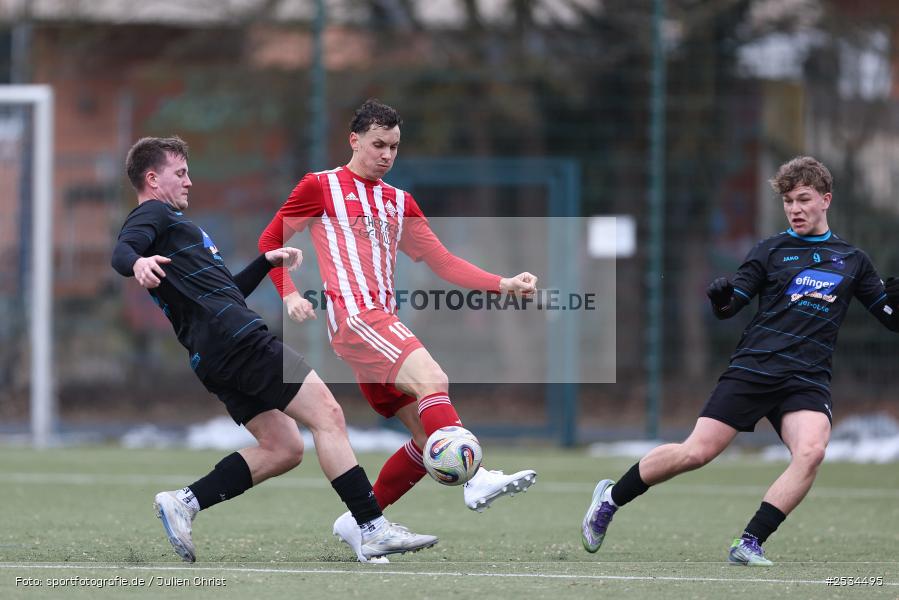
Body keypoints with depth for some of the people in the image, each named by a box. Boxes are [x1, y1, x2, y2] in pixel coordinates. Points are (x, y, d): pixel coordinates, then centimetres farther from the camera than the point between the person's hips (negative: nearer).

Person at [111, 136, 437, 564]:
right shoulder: (153, 214, 2)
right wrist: (137, 263, -44)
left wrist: (266, 262, 27)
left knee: (282, 449, 8)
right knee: (326, 413, -11)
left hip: (214, 358, 11)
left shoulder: (170, 221, 31)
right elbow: (121, 251, -22)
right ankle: (373, 529, -16)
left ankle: (184, 502, 0)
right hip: (235, 337, -11)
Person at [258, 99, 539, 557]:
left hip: (383, 323, 8)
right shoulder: (321, 187, 6)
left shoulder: (398, 203, 22)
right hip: (352, 316, -8)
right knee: (431, 377, -29)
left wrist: (503, 285, 5)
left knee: (428, 436, 1)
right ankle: (474, 478, -42)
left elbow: (443, 262, 17)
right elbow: (270, 241, 11)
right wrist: (289, 295, -4)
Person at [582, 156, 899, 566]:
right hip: (753, 370, -1)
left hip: (807, 381, 1)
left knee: (811, 451, -28)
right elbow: (728, 308, 3)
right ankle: (611, 498, 15)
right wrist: (721, 297, -21)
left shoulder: (852, 261, 13)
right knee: (696, 452, -8)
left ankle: (750, 544, -21)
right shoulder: (771, 250, 8)